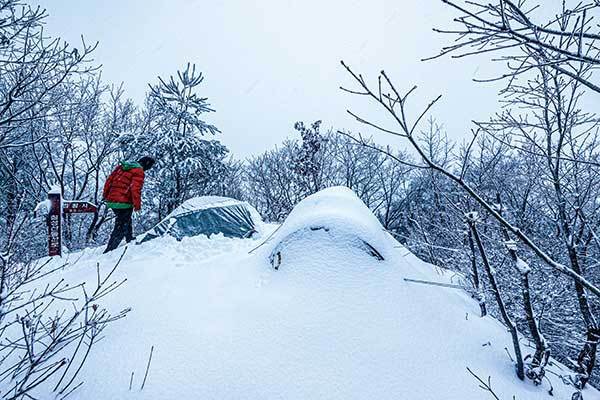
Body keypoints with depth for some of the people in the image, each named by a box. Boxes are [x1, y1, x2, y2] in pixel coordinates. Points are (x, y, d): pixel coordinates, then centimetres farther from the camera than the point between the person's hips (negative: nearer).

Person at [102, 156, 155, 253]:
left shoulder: (121, 167, 14)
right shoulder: (139, 171, -10)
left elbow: (109, 179, 15)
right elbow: (135, 189, -18)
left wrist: (105, 195, 21)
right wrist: (137, 204, -12)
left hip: (111, 200, 8)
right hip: (124, 203, -8)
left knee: (126, 220, 27)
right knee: (121, 227, 1)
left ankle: (130, 239, 43)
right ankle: (109, 250, 1)